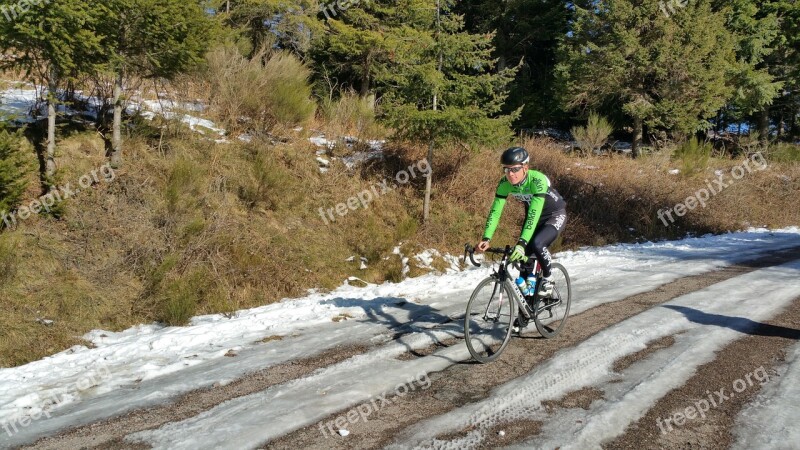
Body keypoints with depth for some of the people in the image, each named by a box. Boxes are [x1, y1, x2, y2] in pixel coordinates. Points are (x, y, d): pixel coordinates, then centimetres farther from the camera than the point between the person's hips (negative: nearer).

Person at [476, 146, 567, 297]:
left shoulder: (537, 180, -36)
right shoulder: (505, 183, -20)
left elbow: (534, 214, -43)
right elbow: (495, 211, -21)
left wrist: (521, 243, -51)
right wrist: (486, 238, -34)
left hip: (555, 215, -6)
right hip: (534, 215, 6)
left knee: (537, 244, -29)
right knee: (525, 253, -6)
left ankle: (547, 278, -3)